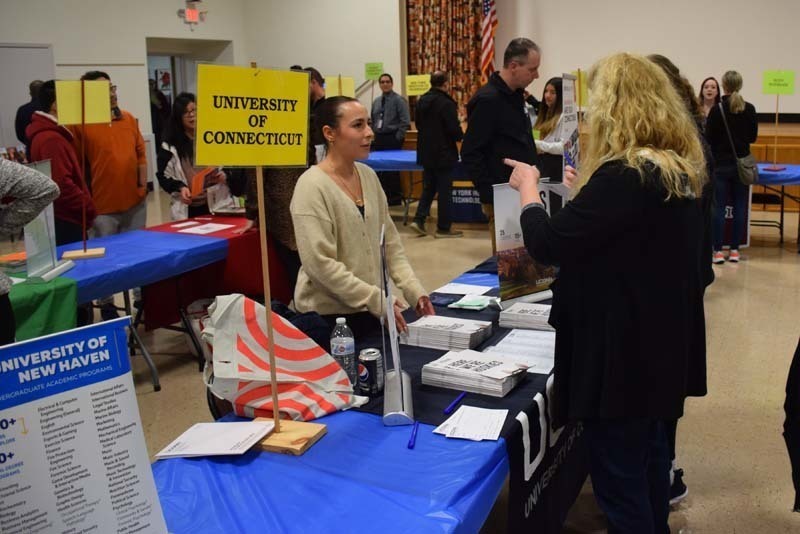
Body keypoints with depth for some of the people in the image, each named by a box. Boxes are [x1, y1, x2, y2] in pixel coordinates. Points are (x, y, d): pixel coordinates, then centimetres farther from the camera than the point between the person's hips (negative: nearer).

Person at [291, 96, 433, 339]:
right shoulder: (312, 187, -16)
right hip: (328, 315, -6)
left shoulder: (368, 176, 6)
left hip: (370, 310, 7)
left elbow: (390, 241, 10)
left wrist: (414, 290, -3)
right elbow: (320, 263, -21)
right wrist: (378, 300, -22)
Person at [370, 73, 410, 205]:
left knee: (392, 168, -2)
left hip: (393, 138, -6)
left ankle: (395, 197, 8)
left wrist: (398, 138, -13)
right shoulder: (376, 102, 13)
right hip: (379, 138, 7)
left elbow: (405, 121, -12)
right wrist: (374, 136, 11)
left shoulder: (399, 100, -8)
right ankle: (383, 195, 18)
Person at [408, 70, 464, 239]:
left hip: (426, 153, 7)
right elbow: (455, 131, -19)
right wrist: (460, 135, 2)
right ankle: (443, 228, 8)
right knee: (444, 191, 2)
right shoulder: (447, 104, -18)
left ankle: (419, 220, 8)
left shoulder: (422, 101, 6)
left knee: (428, 188, 16)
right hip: (444, 154, -7)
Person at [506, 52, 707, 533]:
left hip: (622, 348, -9)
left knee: (619, 476, 5)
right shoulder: (680, 168, 5)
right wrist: (585, 189, 21)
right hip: (660, 340, 10)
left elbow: (548, 244, -20)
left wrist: (528, 186, -3)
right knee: (649, 454, 25)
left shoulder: (624, 175, -24)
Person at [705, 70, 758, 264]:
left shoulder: (717, 109, -11)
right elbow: (753, 137, 8)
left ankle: (718, 251, 1)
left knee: (719, 208, 2)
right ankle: (734, 250, 12)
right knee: (739, 207, 8)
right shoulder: (749, 109, -1)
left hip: (721, 164, -3)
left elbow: (709, 139, -7)